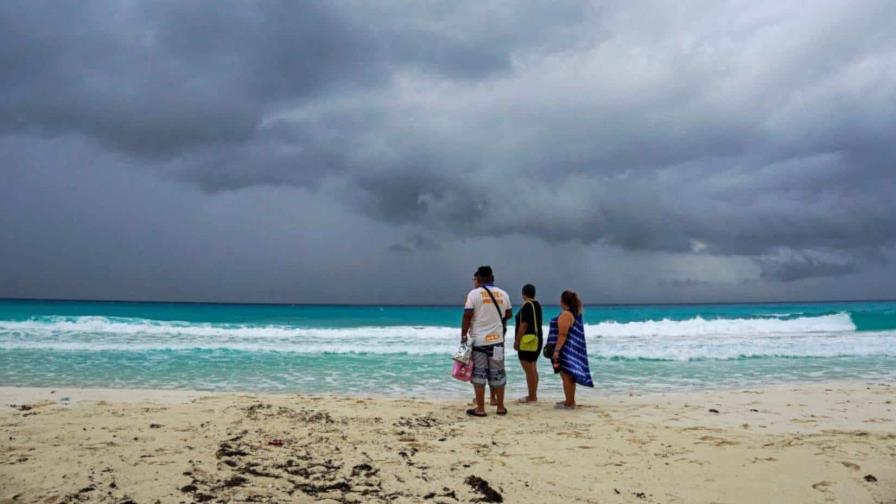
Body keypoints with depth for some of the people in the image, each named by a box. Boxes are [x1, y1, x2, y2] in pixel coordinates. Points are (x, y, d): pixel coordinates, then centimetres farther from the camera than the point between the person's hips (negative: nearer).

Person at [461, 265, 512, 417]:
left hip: (478, 340, -3)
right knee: (498, 374, 11)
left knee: (479, 374, 3)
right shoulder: (503, 294, 3)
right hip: (497, 339, 3)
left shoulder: (474, 294, -8)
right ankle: (500, 407, 17)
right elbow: (509, 314, 16)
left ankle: (480, 409, 5)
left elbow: (467, 316, -11)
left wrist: (463, 336, -3)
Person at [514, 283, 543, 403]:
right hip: (537, 338, 10)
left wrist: (517, 341, -13)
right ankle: (533, 395, 21)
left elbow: (523, 326, -18)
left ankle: (531, 397, 0)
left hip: (527, 340, -10)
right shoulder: (537, 305, 12)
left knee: (529, 370, -4)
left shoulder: (527, 306, -15)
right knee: (533, 369, 15)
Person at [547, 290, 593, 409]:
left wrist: (556, 350, -22)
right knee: (570, 376, 16)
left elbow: (562, 335, -23)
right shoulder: (576, 313, 12)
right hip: (573, 349, 10)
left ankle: (569, 403, -1)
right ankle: (570, 400, 24)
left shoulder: (565, 315, -19)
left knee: (566, 376, -5)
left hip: (566, 350, -10)